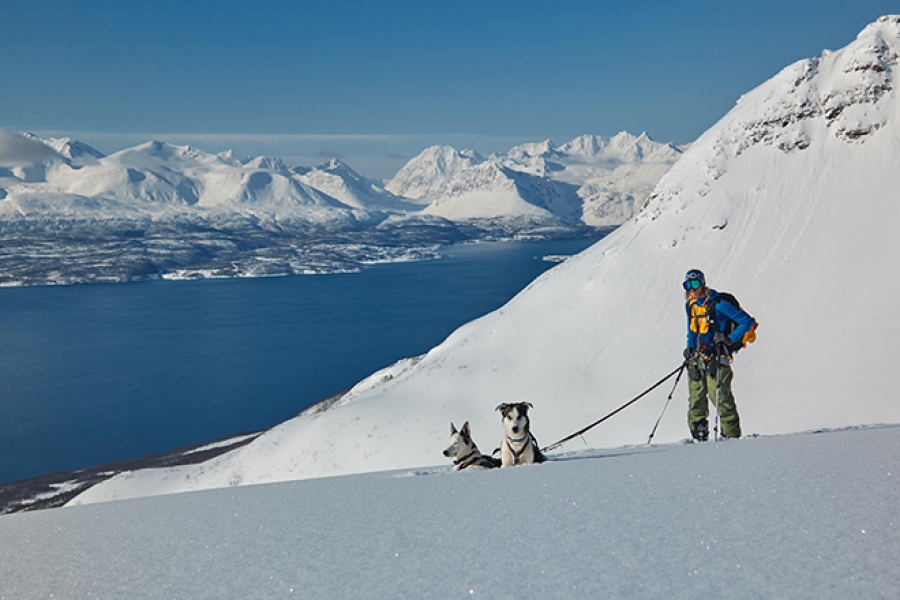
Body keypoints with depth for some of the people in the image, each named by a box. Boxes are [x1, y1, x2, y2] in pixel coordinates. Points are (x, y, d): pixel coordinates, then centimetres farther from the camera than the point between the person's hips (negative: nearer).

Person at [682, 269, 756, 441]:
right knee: (696, 397, 6)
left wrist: (730, 339, -17)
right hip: (697, 357, 7)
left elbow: (747, 321, -11)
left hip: (716, 357, -7)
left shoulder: (717, 304, -12)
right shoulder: (690, 305, 11)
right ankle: (699, 436, 15)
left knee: (719, 396, -9)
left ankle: (732, 435, 1)